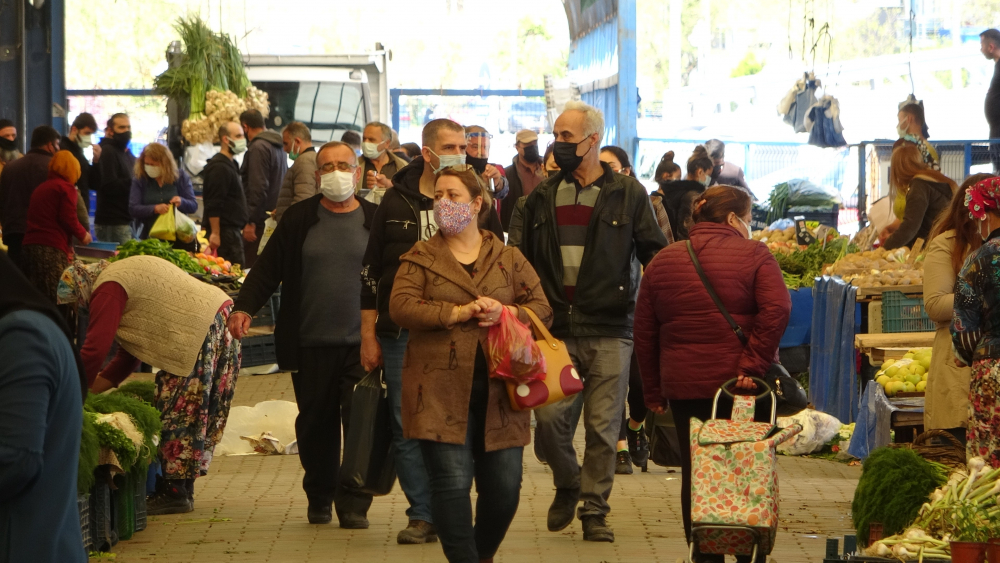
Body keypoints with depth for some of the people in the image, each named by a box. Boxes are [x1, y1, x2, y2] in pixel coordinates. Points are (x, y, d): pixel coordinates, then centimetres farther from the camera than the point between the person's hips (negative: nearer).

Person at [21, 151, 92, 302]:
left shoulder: (40, 188, 22)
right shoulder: (66, 187, -2)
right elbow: (68, 219, -10)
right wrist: (83, 235, 8)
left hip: (29, 245, 8)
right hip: (51, 249, -8)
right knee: (55, 299, -8)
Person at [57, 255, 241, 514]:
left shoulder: (107, 290, -8)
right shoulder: (126, 273, 24)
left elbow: (94, 350, -15)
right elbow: (130, 352, 24)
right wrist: (93, 387, 21)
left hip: (201, 333, -10)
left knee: (179, 410, -4)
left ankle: (175, 493, -1)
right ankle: (182, 490, 17)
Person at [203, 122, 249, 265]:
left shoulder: (230, 165, 20)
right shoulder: (219, 167, -13)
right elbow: (213, 205, -19)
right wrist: (215, 233, -22)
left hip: (233, 230, 10)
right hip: (225, 231, -10)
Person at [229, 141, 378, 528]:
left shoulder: (375, 220, 4)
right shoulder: (299, 219, 5)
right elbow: (269, 268, 5)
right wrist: (244, 307, -9)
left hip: (362, 343, -1)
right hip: (311, 346, 1)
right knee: (315, 425, 9)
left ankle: (354, 505, -1)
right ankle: (319, 499, 23)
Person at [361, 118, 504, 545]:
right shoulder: (397, 201, 6)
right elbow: (371, 271, 10)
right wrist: (368, 335, 7)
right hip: (403, 333, 1)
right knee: (407, 427, 2)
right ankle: (422, 514, 10)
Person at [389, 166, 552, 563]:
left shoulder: (508, 258, 12)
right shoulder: (420, 258, 7)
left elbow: (542, 309, 8)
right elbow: (400, 306, -6)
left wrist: (509, 314, -13)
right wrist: (457, 312, -16)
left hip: (499, 392, 2)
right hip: (442, 392, -2)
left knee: (504, 486, 3)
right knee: (452, 483, -8)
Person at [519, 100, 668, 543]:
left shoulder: (628, 195, 1)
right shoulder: (542, 197, 11)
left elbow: (654, 254, 3)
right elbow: (525, 262, 17)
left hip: (609, 329, -2)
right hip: (556, 328, 2)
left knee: (603, 424, 0)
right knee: (549, 415, -5)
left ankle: (594, 509, 13)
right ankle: (567, 486, 22)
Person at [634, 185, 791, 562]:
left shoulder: (662, 262, 9)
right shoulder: (753, 255, -3)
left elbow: (644, 333, 10)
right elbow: (776, 310, -18)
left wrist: (653, 391, 15)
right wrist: (753, 364, -16)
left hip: (685, 388, 3)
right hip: (744, 387, -3)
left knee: (696, 475, 9)